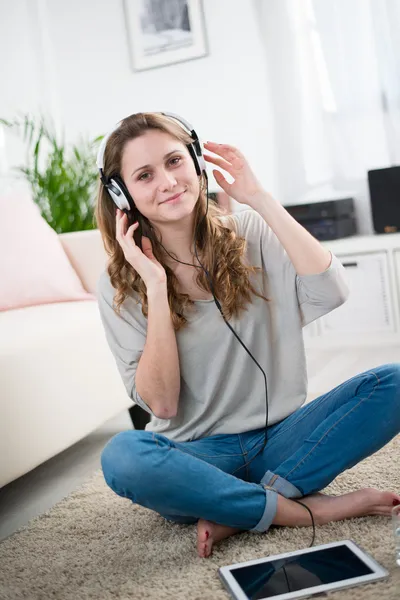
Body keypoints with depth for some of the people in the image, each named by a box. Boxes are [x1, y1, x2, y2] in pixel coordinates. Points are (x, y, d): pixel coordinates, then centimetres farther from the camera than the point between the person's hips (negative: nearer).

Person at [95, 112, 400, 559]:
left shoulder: (250, 234, 1)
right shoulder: (119, 287, -4)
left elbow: (329, 293, -16)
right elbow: (161, 404, -13)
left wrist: (259, 198, -14)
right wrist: (156, 287, -20)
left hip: (279, 439, 3)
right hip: (198, 455, -2)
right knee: (121, 456, -34)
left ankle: (237, 514, -20)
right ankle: (305, 509, -19)